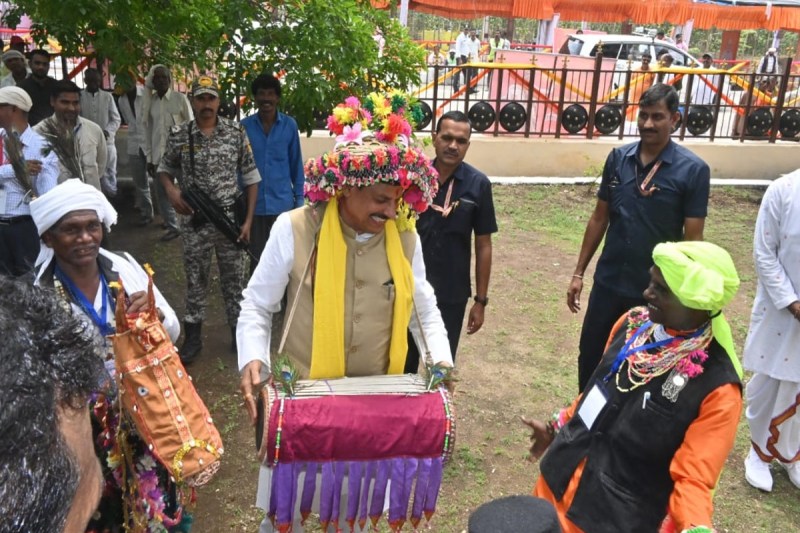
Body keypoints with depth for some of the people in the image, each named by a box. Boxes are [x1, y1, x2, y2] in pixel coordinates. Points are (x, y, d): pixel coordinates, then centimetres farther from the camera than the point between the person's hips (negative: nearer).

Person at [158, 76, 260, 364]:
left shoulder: (236, 133, -3)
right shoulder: (179, 135, -2)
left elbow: (251, 177, 1)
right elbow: (165, 169, 13)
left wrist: (248, 219, -3)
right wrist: (171, 191, -10)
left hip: (230, 218, 0)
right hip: (194, 221, 0)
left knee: (234, 278, 9)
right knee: (195, 279, 10)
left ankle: (239, 332, 25)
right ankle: (193, 337, 23)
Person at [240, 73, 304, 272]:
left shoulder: (289, 125, -2)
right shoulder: (244, 126, -2)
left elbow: (296, 164, 4)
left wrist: (299, 198, 4)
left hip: (283, 203, 0)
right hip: (254, 204, 1)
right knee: (256, 256, 12)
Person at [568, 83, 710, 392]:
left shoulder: (693, 170, -11)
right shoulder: (618, 158, 0)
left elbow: (692, 239, -9)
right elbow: (600, 218, 6)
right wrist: (579, 272, 6)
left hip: (657, 291, -3)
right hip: (608, 282, 4)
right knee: (590, 358, 15)